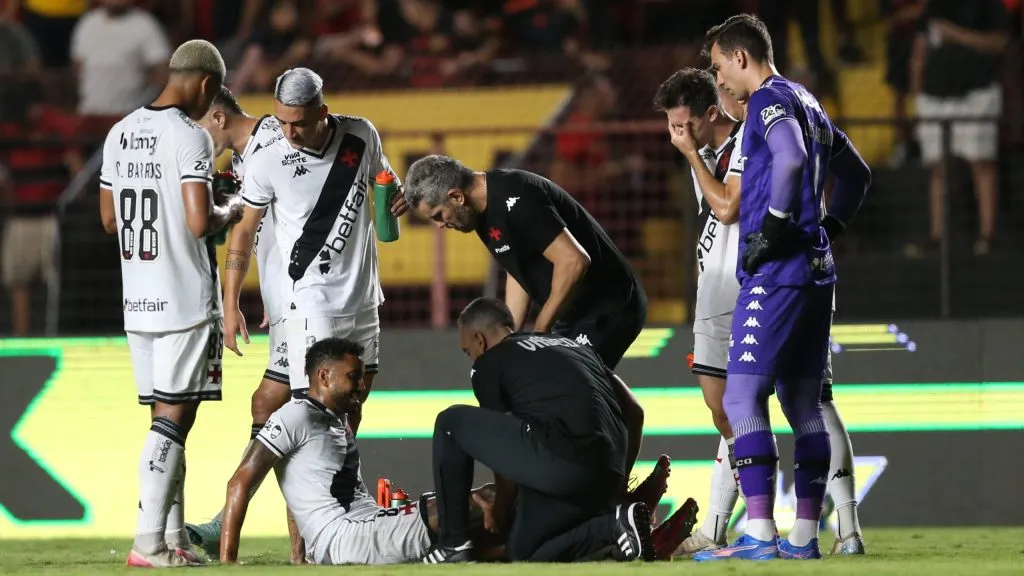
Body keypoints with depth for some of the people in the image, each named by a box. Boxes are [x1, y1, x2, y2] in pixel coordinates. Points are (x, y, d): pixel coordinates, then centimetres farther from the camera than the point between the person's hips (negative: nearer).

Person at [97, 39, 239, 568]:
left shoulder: (120, 134, 10)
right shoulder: (190, 137, -13)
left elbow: (109, 219, 16)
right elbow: (200, 223, -20)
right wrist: (230, 209, 0)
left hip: (137, 301, 7)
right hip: (186, 300, -7)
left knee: (166, 417, 12)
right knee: (172, 419, -5)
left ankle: (175, 538, 12)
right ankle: (148, 542, -10)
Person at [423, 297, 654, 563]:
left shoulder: (490, 362, 11)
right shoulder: (575, 345, 31)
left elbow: (503, 442, 15)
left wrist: (501, 511, 30)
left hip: (559, 461, -8)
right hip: (607, 475, 8)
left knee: (451, 424, 11)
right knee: (523, 554, 24)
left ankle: (454, 543, 9)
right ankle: (615, 524, 2)